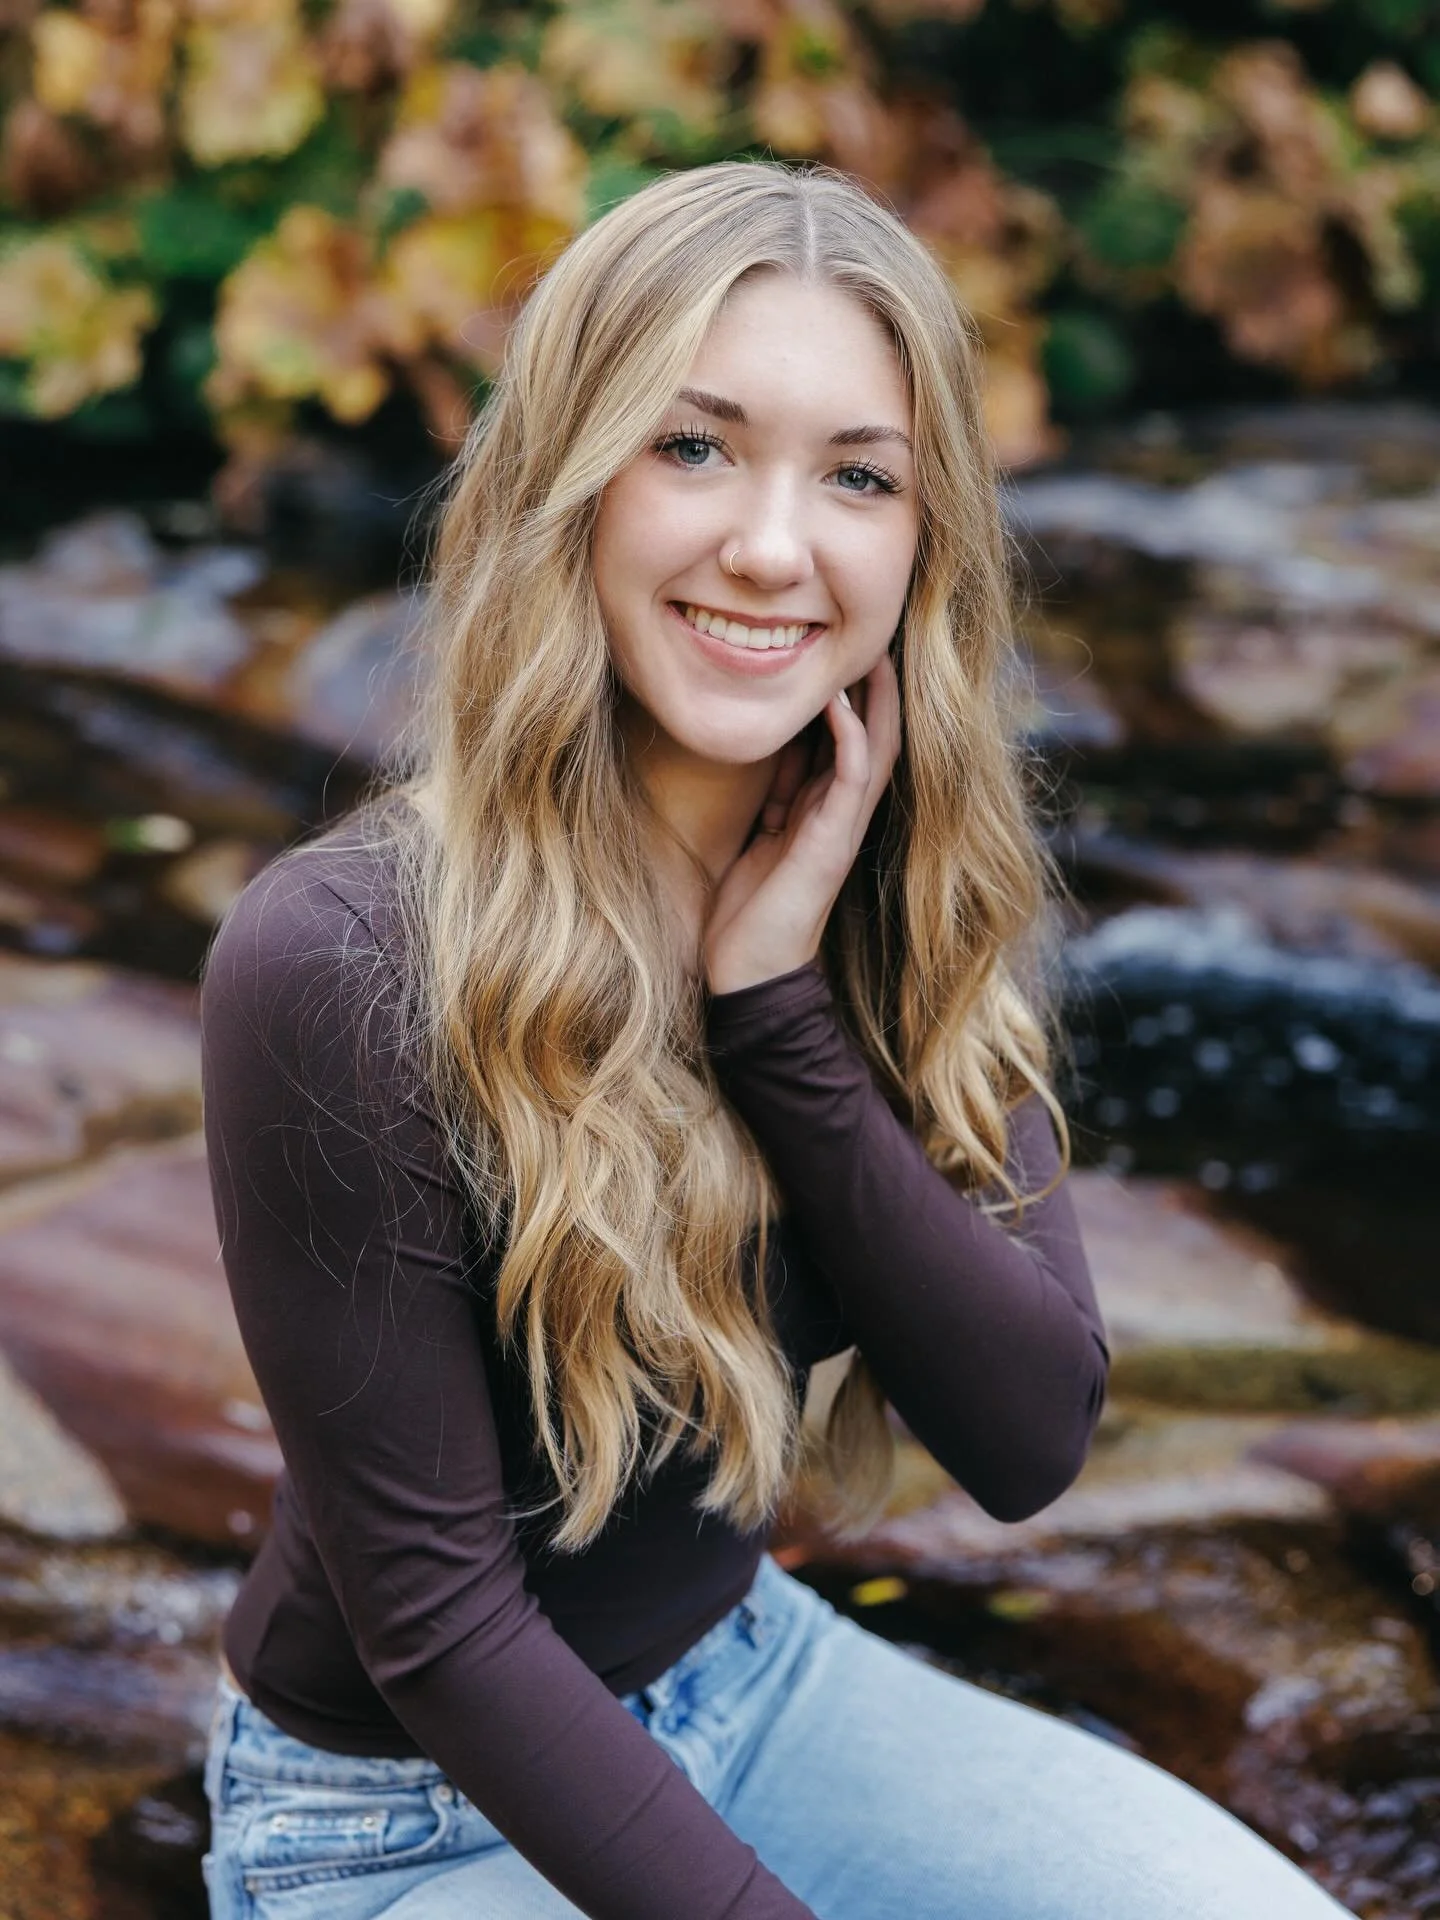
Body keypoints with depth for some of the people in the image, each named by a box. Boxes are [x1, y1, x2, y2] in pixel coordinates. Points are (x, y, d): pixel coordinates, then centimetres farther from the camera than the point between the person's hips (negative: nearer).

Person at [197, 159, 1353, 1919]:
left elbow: (1030, 1442, -13)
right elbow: (435, 1618, -20)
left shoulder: (914, 893, -7)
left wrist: (781, 1003, -23)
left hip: (749, 1674, 5)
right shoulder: (336, 967, -25)